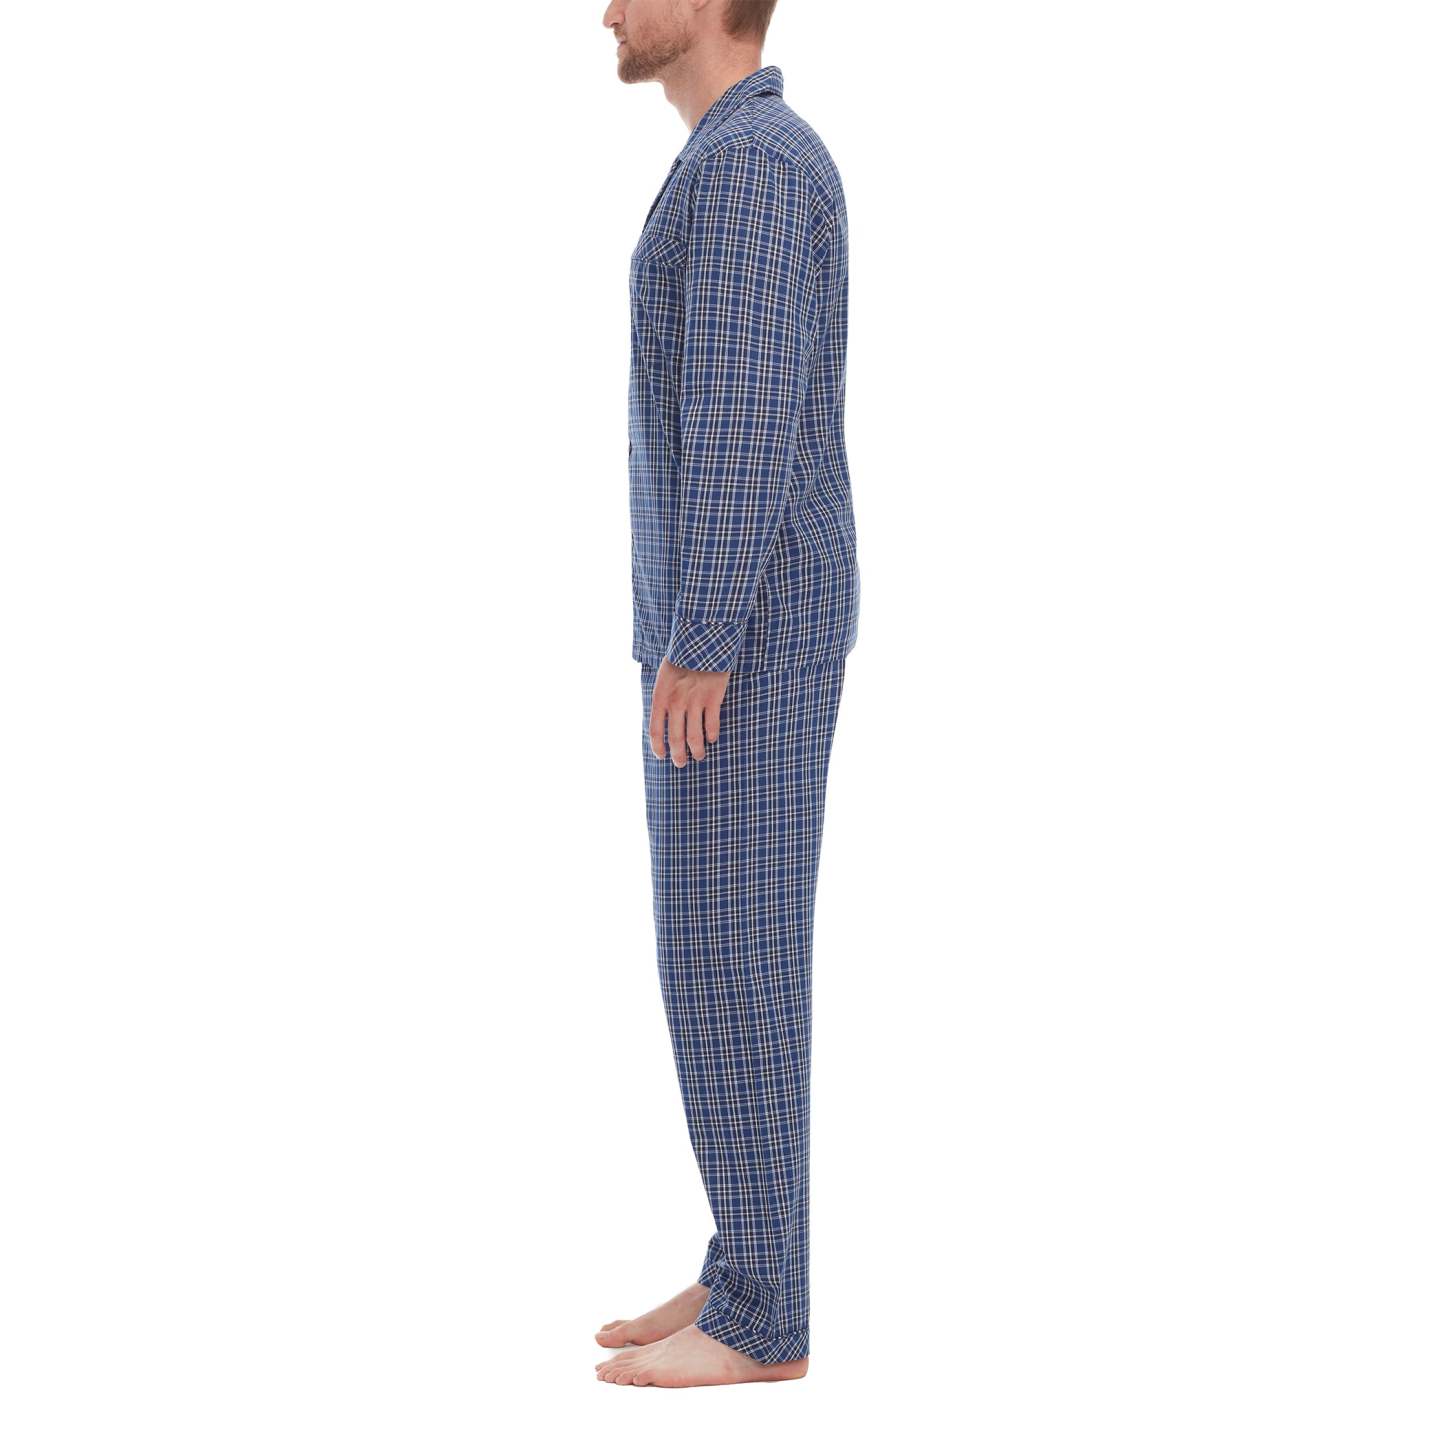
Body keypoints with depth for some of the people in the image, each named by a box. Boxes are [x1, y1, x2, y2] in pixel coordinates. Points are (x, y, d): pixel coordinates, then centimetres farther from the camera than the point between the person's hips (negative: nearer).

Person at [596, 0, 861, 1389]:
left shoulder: (748, 160, -15)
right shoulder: (759, 172, 19)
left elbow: (745, 426, -22)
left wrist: (693, 649, -23)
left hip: (739, 641, -11)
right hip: (740, 631, 11)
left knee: (724, 958, -6)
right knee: (730, 950, 11)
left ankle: (755, 1317, 3)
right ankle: (750, 1280, 18)